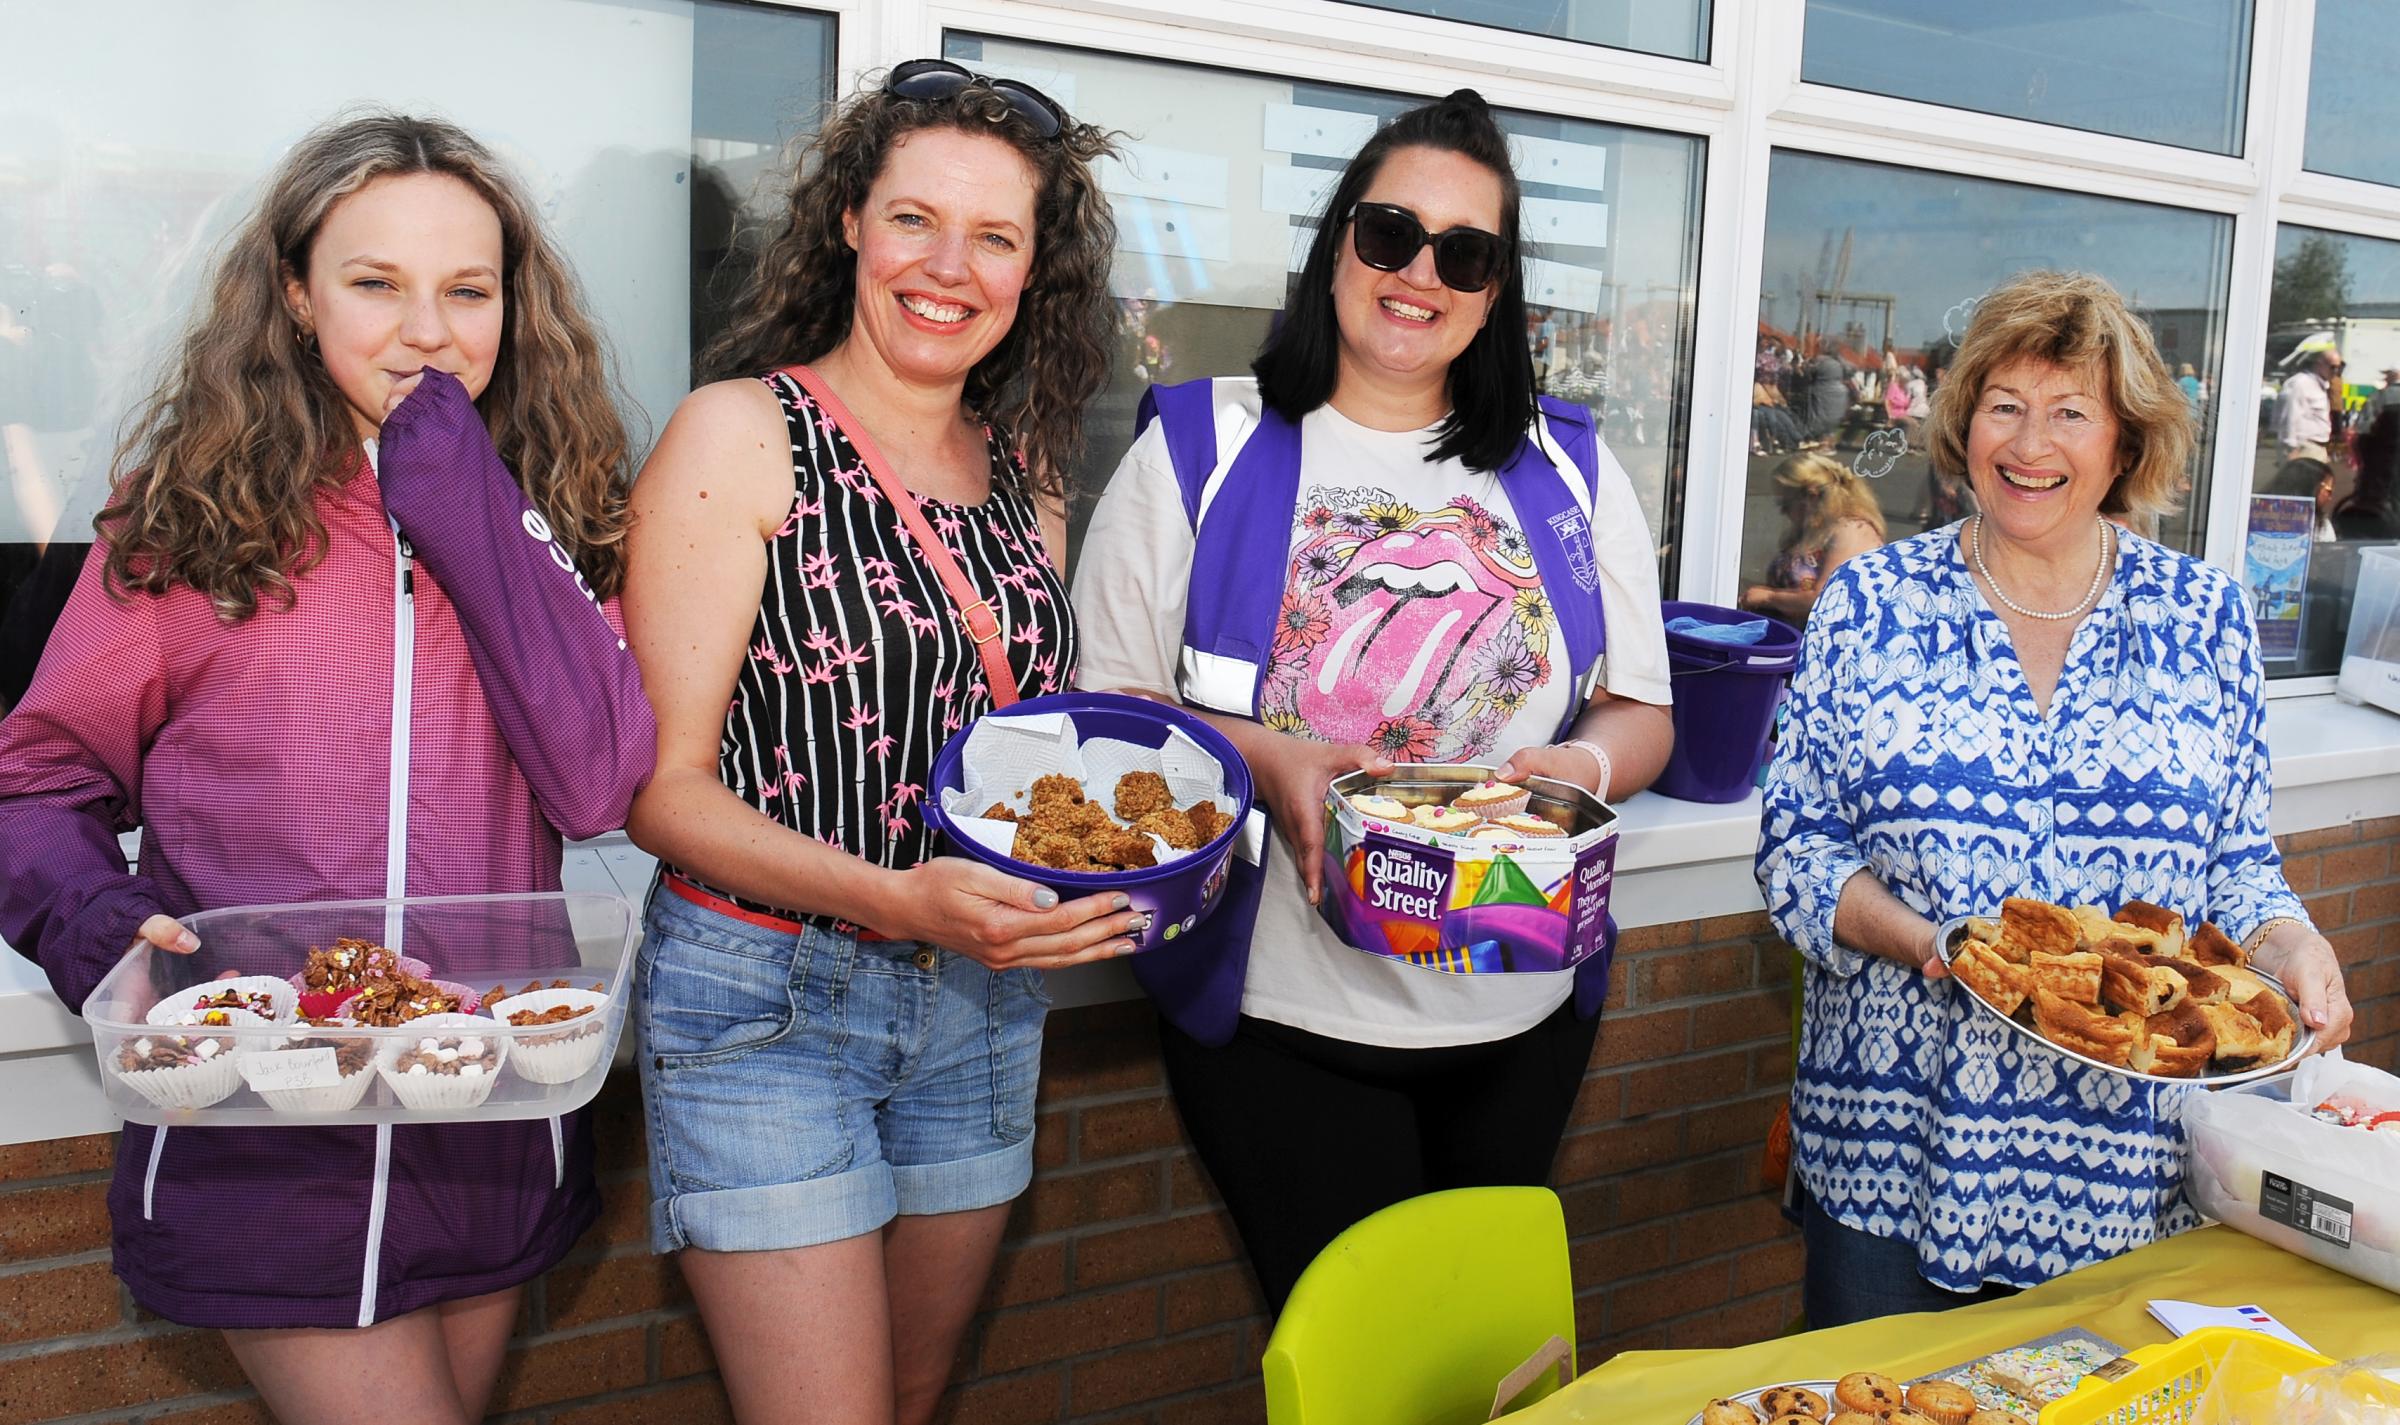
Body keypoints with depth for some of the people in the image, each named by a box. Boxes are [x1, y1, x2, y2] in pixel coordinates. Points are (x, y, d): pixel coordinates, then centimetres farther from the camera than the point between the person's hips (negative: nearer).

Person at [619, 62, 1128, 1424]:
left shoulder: (1026, 471, 7)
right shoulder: (741, 433, -9)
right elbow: (663, 786, -13)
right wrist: (894, 900, -26)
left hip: (984, 1001, 6)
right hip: (769, 1001, -5)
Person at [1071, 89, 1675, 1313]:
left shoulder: (1570, 470, 7)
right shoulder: (1201, 446, -1)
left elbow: (1642, 712, 9)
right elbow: (1104, 702, -3)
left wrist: (1584, 765, -14)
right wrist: (1259, 757, -21)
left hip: (1523, 1010, 4)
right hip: (1281, 1006, -3)